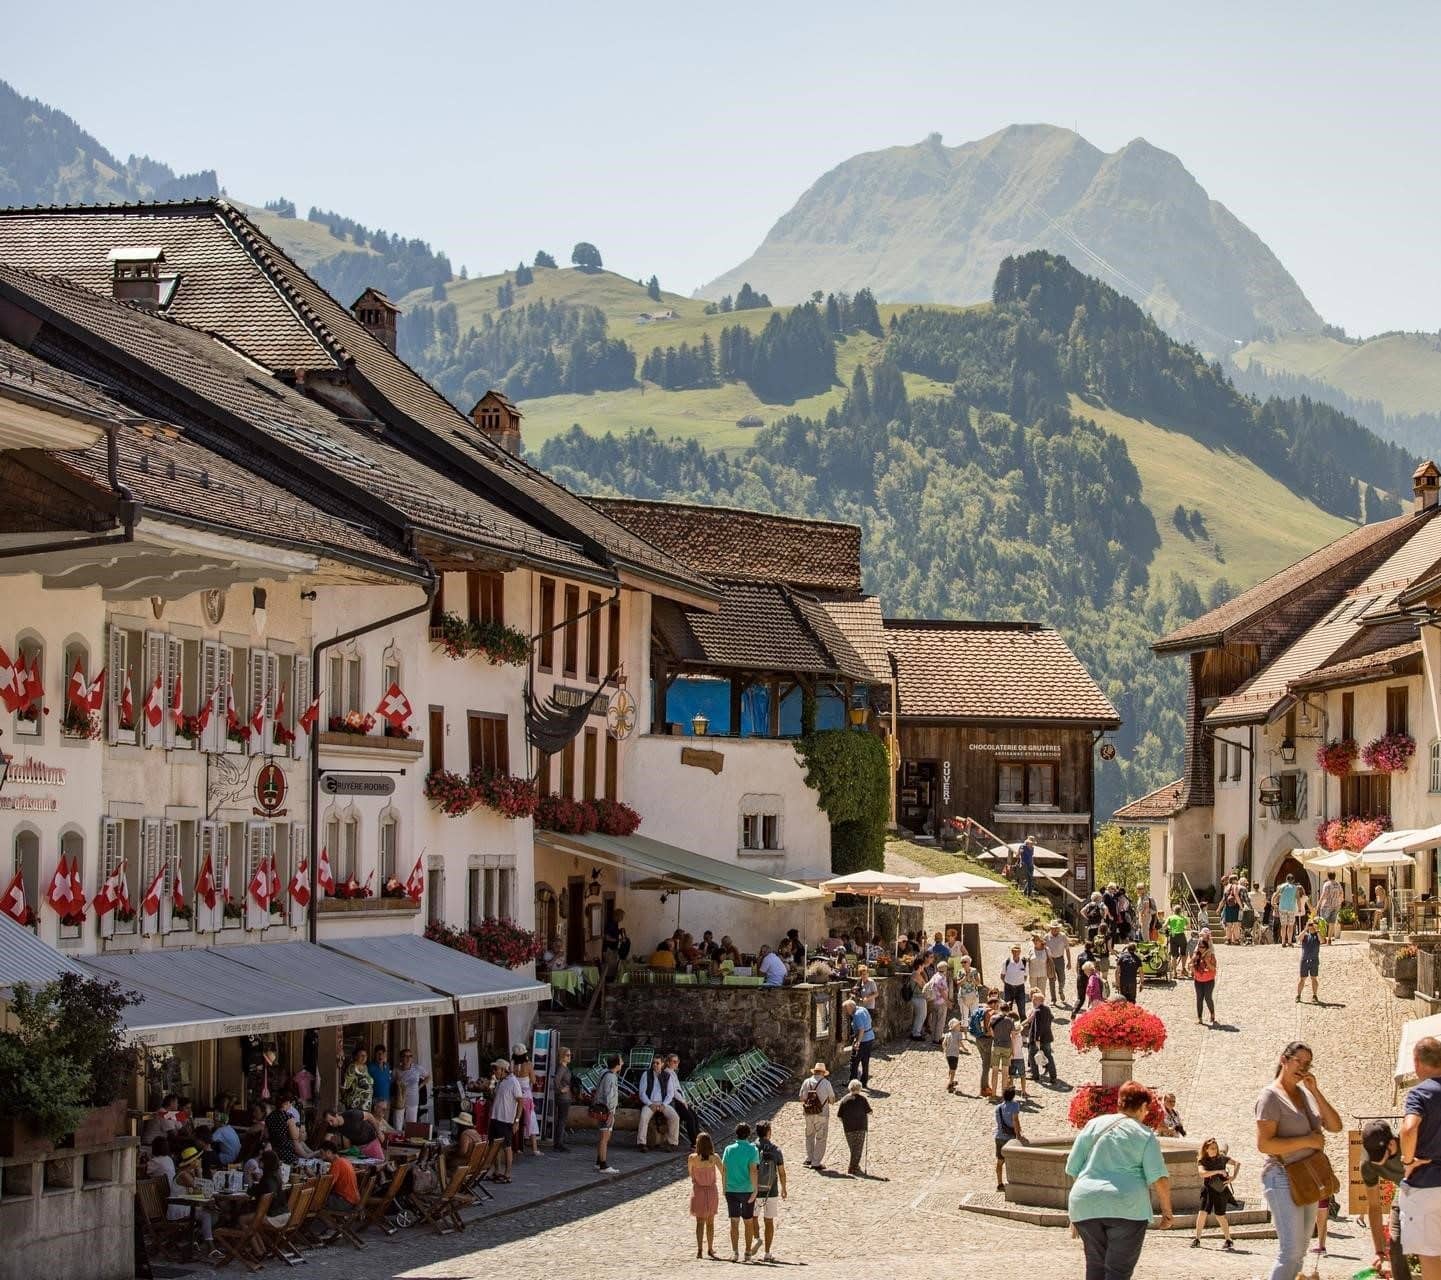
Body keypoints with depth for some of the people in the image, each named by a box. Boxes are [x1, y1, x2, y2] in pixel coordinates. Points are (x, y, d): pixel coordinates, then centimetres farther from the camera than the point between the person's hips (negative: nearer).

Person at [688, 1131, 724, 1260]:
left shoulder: (692, 1158, -12)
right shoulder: (714, 1158, -11)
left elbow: (690, 1172, 4)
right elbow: (723, 1173, -14)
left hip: (698, 1190, -1)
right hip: (712, 1191, 1)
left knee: (700, 1222, 2)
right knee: (710, 1222, 17)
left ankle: (699, 1249, -12)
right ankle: (710, 1249, 25)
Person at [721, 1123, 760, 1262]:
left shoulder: (728, 1150, 2)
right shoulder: (752, 1150, -7)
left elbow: (723, 1169, 5)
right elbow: (753, 1170, -15)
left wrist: (724, 1188, 16)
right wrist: (755, 1190, -16)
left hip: (731, 1190, 2)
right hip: (747, 1190, -2)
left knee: (734, 1222, 3)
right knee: (748, 1222, 11)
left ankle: (735, 1252, -8)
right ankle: (748, 1252, 16)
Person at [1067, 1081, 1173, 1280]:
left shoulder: (1094, 1125, 10)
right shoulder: (1146, 1136, 3)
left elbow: (1072, 1168, 10)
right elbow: (1159, 1179, -6)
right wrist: (1167, 1211, 6)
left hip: (1086, 1205, 3)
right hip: (1127, 1207, -3)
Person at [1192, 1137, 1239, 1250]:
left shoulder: (1221, 1158, -1)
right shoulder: (1202, 1160, -5)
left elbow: (1237, 1163, 5)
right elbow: (1202, 1172, -23)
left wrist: (1233, 1177, -8)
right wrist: (1218, 1171, -30)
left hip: (1220, 1189, 0)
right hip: (1208, 1189, 0)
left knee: (1220, 1215, 2)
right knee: (1202, 1212, -12)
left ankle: (1228, 1240, 17)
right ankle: (1197, 1239, -2)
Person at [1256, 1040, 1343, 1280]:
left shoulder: (1306, 1094, 13)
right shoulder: (1271, 1096, -10)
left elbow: (1335, 1126, 4)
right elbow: (1263, 1144, -19)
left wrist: (1315, 1091, -4)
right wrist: (1307, 1140, -18)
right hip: (1283, 1179, -8)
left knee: (1299, 1252, 9)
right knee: (1291, 1251, -17)